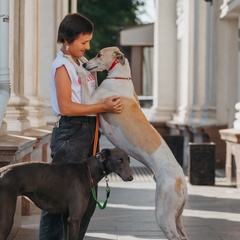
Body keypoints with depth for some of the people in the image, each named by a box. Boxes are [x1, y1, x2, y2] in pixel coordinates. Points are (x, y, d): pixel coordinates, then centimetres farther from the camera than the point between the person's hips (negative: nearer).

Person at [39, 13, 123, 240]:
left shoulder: (82, 62, 15)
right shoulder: (62, 65, -9)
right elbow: (65, 107, -17)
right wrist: (103, 107, -19)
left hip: (88, 132, 9)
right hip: (71, 133, -9)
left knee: (88, 196, 11)